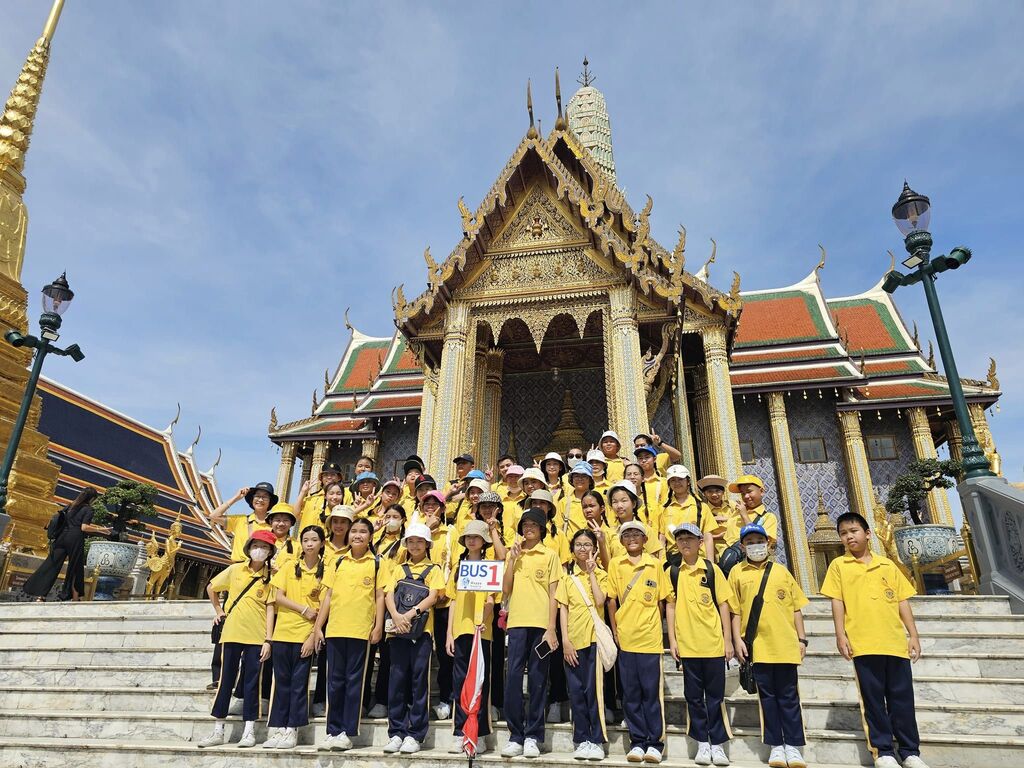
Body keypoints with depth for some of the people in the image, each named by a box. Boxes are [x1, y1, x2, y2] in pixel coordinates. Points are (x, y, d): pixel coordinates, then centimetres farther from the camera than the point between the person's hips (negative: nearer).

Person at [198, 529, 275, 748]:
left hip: (256, 637, -1)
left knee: (251, 682, 3)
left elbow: (270, 610, -4)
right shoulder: (235, 569, 2)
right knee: (225, 680, 7)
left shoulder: (271, 577, -2)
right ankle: (218, 731, 18)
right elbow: (211, 587, 18)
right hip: (231, 633, 2)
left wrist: (268, 640, -8)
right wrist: (219, 611, 12)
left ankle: (249, 731, 12)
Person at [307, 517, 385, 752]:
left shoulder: (377, 564, 2)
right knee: (335, 681, 9)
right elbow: (328, 596, 9)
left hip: (361, 630, -3)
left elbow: (380, 596, 1)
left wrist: (378, 626, -8)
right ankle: (333, 730, 19)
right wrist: (317, 628, 5)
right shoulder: (338, 562, 10)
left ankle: (347, 732, 11)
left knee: (354, 680, 3)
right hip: (334, 629, 3)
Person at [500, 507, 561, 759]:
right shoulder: (514, 554, 13)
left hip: (541, 625, -2)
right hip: (517, 624, 2)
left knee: (537, 682, 4)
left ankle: (533, 737, 14)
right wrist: (512, 559, -1)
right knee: (513, 680, -1)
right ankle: (516, 736, 11)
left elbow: (553, 595, 0)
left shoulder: (550, 556, 4)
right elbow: (506, 591, 6)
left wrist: (551, 629, -8)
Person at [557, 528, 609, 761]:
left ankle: (597, 740, 9)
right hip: (573, 639, 2)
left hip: (594, 638, -2)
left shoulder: (601, 574, 4)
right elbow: (563, 609, 3)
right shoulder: (567, 575, 7)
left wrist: (591, 572, -9)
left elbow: (600, 602, -12)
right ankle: (581, 740, 16)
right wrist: (565, 640, -5)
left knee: (594, 690, -2)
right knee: (576, 692, 5)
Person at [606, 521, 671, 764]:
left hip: (650, 637, -1)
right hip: (625, 637, 1)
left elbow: (661, 601, 7)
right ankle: (637, 742, 18)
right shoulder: (615, 564, 3)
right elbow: (612, 600, 6)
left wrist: (652, 624, 3)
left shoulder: (655, 564, 1)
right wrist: (615, 631, 3)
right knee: (631, 693, 8)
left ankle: (655, 743, 15)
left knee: (652, 692, 3)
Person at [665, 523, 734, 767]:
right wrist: (672, 640, 0)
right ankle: (702, 743, 21)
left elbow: (723, 605, 2)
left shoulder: (712, 569, 1)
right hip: (687, 644, 1)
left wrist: (728, 640, -2)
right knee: (694, 696, 9)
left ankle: (717, 744, 18)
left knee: (715, 695, 6)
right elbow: (670, 606, 5)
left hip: (714, 643, -1)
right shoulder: (673, 572, 3)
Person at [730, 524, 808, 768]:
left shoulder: (781, 571, 11)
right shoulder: (737, 572, 6)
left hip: (785, 643, 1)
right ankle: (776, 745, 14)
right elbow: (735, 610, 4)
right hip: (757, 644, -1)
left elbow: (796, 607, 12)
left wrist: (802, 638, 5)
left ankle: (793, 745, 14)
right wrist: (737, 639, -3)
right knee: (767, 695, 5)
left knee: (788, 695, 6)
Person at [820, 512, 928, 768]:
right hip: (863, 643, -2)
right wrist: (841, 635, -7)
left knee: (902, 697, 7)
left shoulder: (887, 565, 13)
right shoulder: (839, 565, 5)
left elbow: (902, 601, 13)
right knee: (873, 699, 3)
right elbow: (837, 602, 0)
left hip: (896, 641, 2)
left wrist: (913, 635, 7)